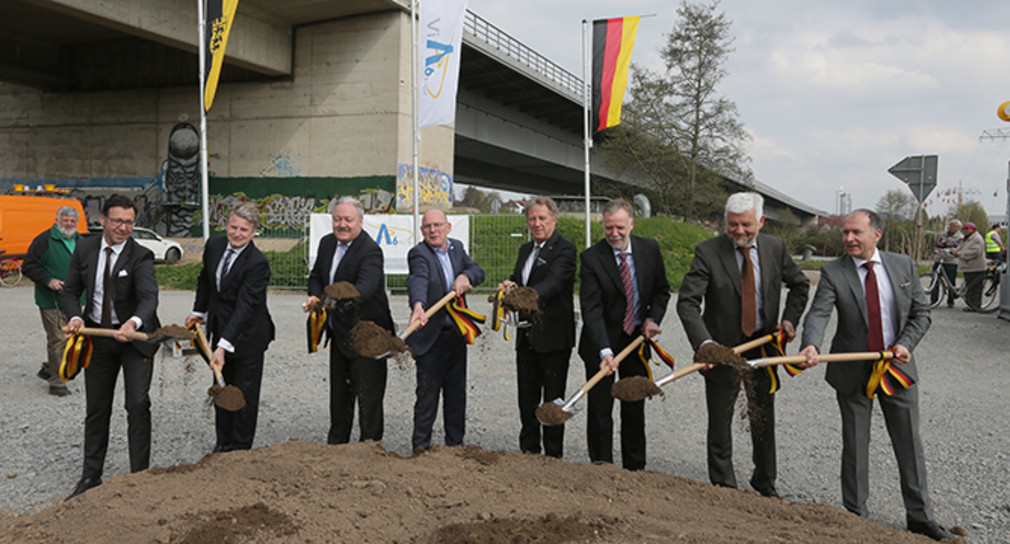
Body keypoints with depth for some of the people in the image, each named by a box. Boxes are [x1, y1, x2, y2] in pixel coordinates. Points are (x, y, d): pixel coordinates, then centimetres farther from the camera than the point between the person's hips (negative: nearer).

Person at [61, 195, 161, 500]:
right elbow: (70, 291, 4)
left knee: (138, 405, -8)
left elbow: (149, 297, -29)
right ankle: (91, 476, 25)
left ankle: (139, 475, 4)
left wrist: (134, 323, -49)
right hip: (97, 337, 4)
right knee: (96, 408, 12)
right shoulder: (84, 249, -1)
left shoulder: (141, 257, -15)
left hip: (134, 337, -4)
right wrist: (75, 317, -17)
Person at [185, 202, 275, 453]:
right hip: (220, 327, 6)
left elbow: (245, 307, -30)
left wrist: (224, 346, -35)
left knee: (245, 393, 5)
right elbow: (205, 279, 18)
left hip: (246, 335, -6)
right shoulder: (214, 245, -2)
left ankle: (240, 449, 19)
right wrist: (199, 311, 17)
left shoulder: (258, 263, -24)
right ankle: (223, 443, 30)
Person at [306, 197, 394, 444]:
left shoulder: (370, 251, -20)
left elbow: (365, 287, -36)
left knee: (368, 394, -1)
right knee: (338, 392, 20)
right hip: (338, 332, 8)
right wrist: (315, 296, -5)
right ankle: (336, 442, 34)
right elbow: (316, 276, 17)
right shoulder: (327, 243, 5)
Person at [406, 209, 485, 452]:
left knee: (457, 393, 13)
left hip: (457, 332, 6)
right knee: (427, 393, -1)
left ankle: (455, 444, 25)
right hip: (431, 335, -6)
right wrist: (418, 305, -50)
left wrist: (466, 276, -21)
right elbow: (418, 280, -31)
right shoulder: (418, 254, -12)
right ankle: (421, 448, 10)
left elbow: (479, 272, 2)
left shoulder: (456, 247, 9)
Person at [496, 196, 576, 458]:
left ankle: (553, 456, 13)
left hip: (553, 336, -7)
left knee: (553, 399, 2)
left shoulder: (565, 249, -11)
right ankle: (528, 452, 28)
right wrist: (509, 285, -7)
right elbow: (517, 279, 18)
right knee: (527, 398, 15)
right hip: (527, 336, 8)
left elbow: (553, 281, -27)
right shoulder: (525, 249, 14)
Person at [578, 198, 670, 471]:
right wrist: (604, 350, -33)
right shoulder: (591, 257, -16)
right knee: (600, 409, 1)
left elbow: (661, 290, 12)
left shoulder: (650, 249, -3)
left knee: (635, 408, 11)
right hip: (602, 343, -3)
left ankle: (635, 469, 22)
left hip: (636, 338, 3)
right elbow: (591, 309, -22)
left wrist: (653, 318, -6)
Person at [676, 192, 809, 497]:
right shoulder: (707, 252, -13)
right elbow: (687, 302, -19)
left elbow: (800, 285, 16)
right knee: (720, 423, 6)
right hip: (722, 347, -3)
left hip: (763, 345, 3)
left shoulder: (776, 248, -1)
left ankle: (765, 483, 34)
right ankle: (723, 487, 21)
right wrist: (704, 342, -32)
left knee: (763, 420, 14)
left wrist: (790, 319, 0)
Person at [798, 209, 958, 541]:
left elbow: (921, 313, 5)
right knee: (855, 446, 7)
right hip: (853, 372, -2)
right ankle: (855, 514, 21)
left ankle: (919, 516, 25)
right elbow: (818, 314, -21)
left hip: (898, 368, 2)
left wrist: (906, 343, -12)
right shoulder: (833, 273, -8)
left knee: (909, 444, 10)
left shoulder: (903, 266, 1)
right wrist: (811, 345, -41)